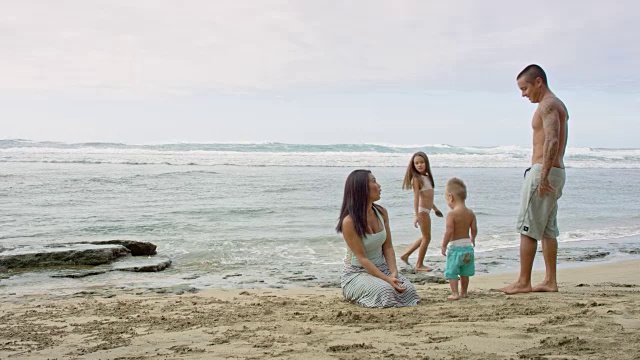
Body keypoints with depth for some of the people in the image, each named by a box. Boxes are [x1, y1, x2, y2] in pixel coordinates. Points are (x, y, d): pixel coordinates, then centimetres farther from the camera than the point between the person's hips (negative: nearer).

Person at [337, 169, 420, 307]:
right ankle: (354, 295, 1)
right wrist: (387, 279, -26)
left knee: (408, 289, -19)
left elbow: (388, 247, 3)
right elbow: (362, 258, -19)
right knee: (386, 291, -31)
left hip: (381, 268, 6)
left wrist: (394, 273, -14)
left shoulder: (381, 212, 3)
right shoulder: (350, 221, -19)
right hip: (356, 273, -6)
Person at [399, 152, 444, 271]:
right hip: (422, 211, -9)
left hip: (426, 210, 9)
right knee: (426, 237, 0)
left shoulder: (427, 176, 13)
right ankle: (419, 265, 10)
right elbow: (416, 197, -19)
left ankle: (406, 255, 25)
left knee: (425, 237, 19)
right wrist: (416, 215, -25)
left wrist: (435, 209, 28)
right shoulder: (417, 178, -12)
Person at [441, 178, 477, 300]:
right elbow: (474, 229, 5)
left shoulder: (451, 214, -17)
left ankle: (455, 294, 1)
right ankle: (463, 292, 29)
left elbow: (449, 231, -23)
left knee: (451, 272, 4)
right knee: (464, 272, 19)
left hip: (455, 246, -7)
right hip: (468, 246, 7)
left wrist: (444, 245, -14)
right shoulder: (470, 213, 1)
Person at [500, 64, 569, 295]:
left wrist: (543, 176, -28)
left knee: (528, 228, -7)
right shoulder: (558, 105, 21)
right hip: (556, 171, 10)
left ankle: (523, 282, -4)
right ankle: (550, 281, 14)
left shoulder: (548, 105, -11)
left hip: (543, 171, -10)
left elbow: (552, 140, -24)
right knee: (548, 229, 11)